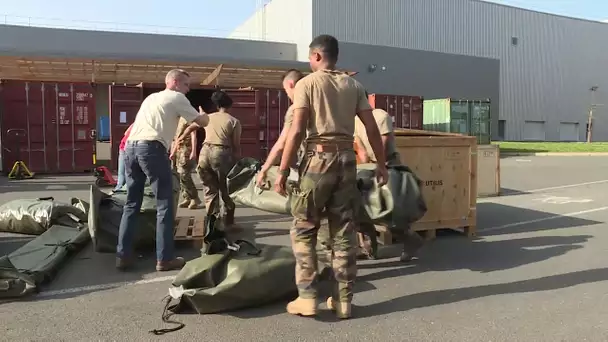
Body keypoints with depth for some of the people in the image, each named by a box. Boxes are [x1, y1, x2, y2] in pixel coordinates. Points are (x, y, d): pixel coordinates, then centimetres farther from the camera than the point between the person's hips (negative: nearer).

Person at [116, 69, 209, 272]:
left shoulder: (150, 98, 30)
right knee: (165, 205, 0)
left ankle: (123, 256, 14)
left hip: (130, 147, 7)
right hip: (152, 149, -7)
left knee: (132, 204, 13)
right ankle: (165, 259, 2)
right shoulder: (177, 98, 8)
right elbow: (203, 122, 9)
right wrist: (202, 115, 33)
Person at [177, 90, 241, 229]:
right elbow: (236, 146, 1)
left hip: (205, 152, 3)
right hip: (222, 153, -3)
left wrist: (180, 138, 45)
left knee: (209, 189, 12)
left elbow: (190, 128, 29)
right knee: (226, 189, 10)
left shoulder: (208, 117, 17)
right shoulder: (234, 121, 5)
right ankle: (229, 220, 17)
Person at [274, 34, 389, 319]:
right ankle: (343, 299, 15)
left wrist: (282, 171, -8)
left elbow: (296, 131, -10)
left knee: (303, 229, 7)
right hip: (346, 158, 5)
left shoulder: (306, 83, 0)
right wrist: (381, 164, 14)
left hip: (318, 158, -4)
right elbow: (372, 129, 8)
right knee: (344, 231, 8)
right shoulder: (353, 86, 13)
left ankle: (306, 297, 5)